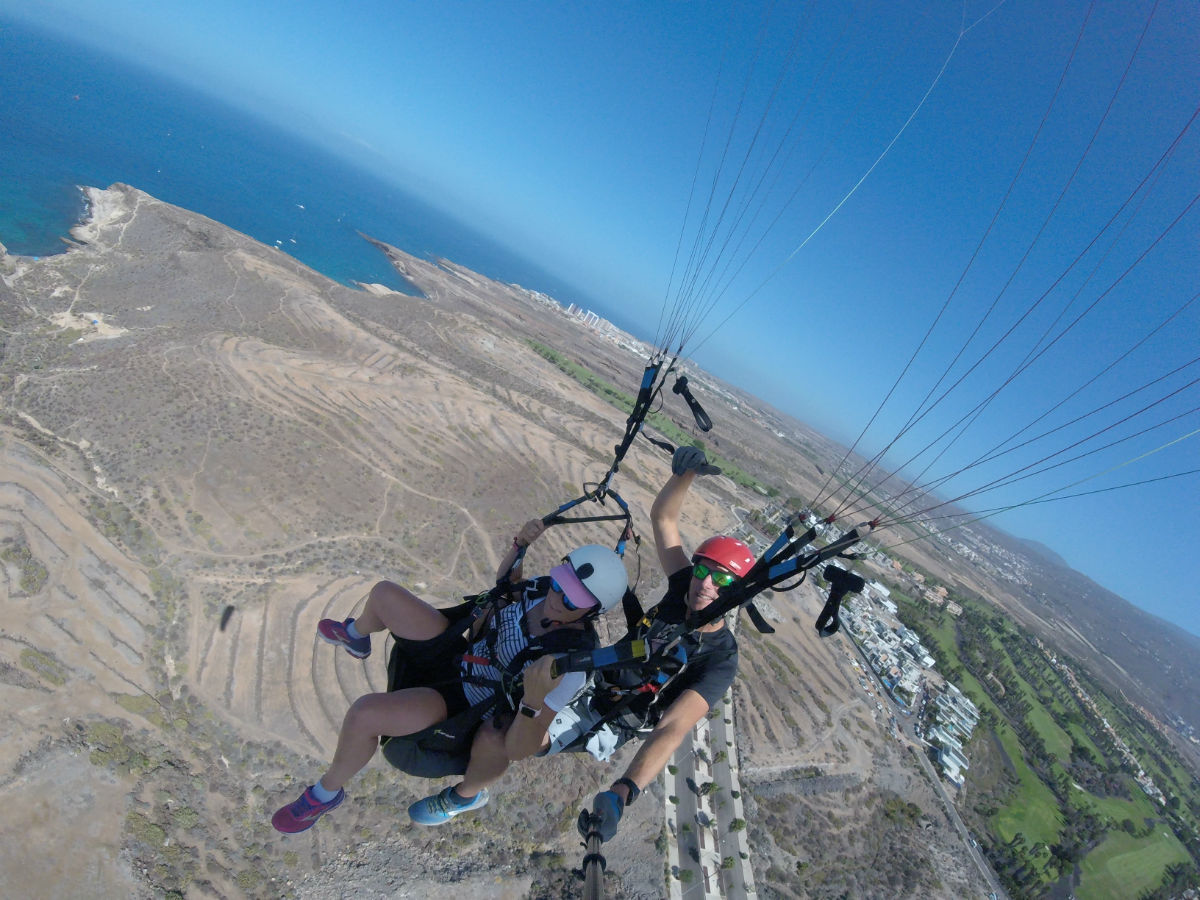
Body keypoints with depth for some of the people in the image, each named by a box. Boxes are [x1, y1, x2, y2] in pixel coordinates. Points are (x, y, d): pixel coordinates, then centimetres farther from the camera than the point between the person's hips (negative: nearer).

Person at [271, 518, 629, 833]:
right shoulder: (545, 588, -15)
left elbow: (517, 750, -32)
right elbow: (503, 584, 8)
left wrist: (537, 698, -51)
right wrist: (519, 545, -9)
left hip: (462, 703, -7)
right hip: (458, 650, 7)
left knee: (364, 713, -29)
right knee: (384, 593, 14)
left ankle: (326, 792, 8)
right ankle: (355, 636, 54)